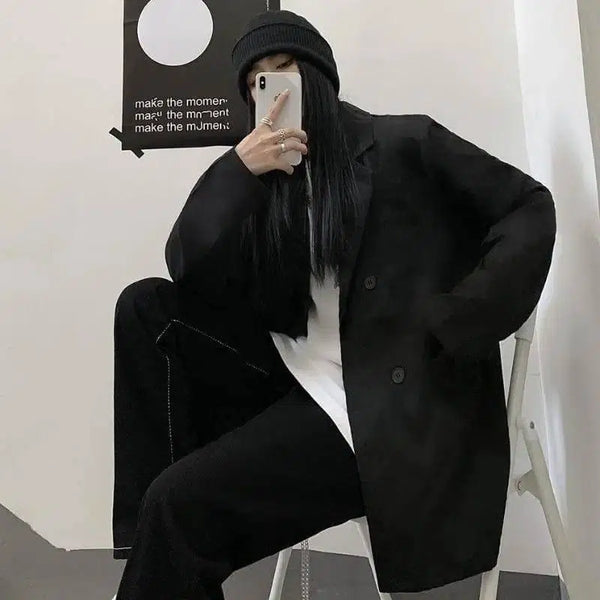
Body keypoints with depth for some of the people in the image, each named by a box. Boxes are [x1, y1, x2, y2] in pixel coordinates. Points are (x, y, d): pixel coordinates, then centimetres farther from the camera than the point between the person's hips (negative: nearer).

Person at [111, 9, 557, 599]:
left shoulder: (403, 143, -1)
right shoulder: (264, 177, 11)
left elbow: (529, 210, -2)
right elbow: (188, 270, 1)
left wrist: (452, 324, -13)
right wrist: (237, 168, -12)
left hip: (383, 401, -6)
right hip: (297, 374, 6)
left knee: (179, 504, -16)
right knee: (146, 308, -3)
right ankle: (148, 536, -2)